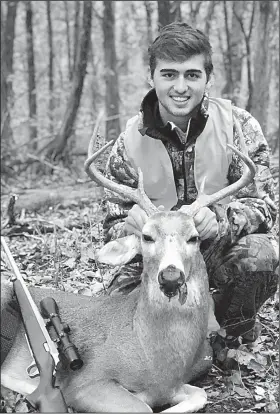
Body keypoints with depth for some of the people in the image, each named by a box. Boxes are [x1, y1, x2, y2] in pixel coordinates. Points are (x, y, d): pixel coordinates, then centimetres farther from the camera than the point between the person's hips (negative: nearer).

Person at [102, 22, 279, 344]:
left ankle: (237, 337, -1)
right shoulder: (129, 142, -7)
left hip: (223, 249, -1)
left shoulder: (239, 127, -10)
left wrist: (220, 220, -36)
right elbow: (113, 229, -3)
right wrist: (132, 226, -30)